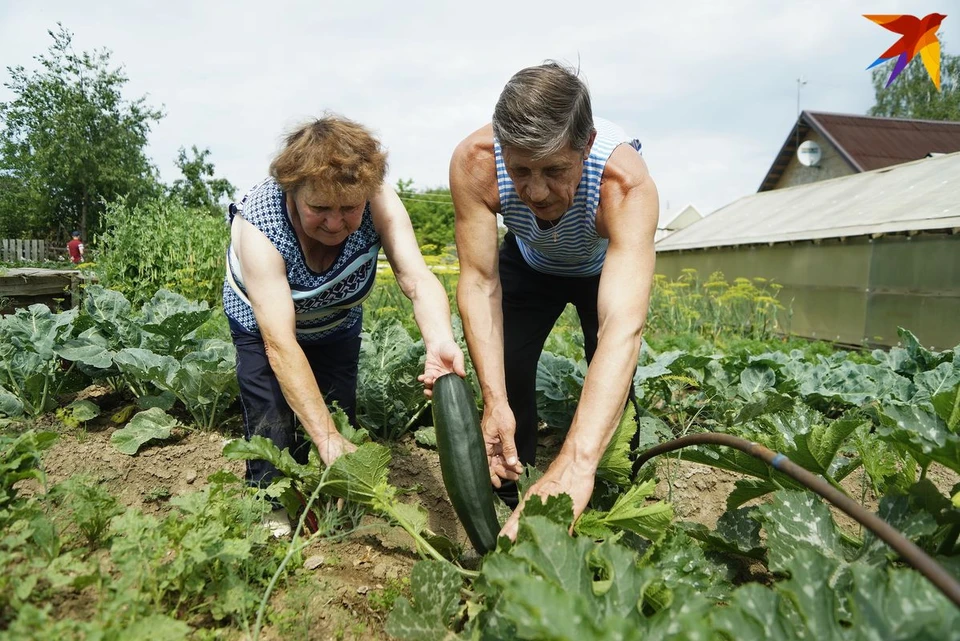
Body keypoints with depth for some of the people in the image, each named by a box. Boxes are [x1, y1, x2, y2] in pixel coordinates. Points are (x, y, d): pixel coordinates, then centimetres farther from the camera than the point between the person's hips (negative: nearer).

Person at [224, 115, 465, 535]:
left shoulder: (379, 204, -32)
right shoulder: (257, 225, -38)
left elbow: (417, 279, -43)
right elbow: (280, 343, -42)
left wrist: (440, 344, -66)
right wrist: (327, 440, -46)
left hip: (336, 322, 3)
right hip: (262, 318, -2)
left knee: (339, 416, -3)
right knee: (272, 419, -13)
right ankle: (271, 510, 13)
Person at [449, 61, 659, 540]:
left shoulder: (626, 183, -44)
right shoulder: (474, 163, -37)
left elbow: (624, 328, -55)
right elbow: (479, 283, -34)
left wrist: (576, 465, -66)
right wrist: (494, 401, -46)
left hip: (608, 265, -1)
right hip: (528, 263, 2)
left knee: (611, 383, -15)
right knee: (505, 370, -9)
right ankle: (509, 503, 15)